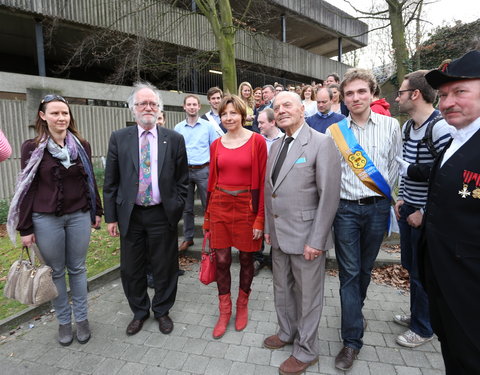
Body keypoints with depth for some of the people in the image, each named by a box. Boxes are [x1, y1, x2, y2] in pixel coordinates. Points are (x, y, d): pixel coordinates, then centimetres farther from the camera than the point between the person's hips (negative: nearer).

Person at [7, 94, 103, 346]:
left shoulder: (82, 146, 2)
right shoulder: (32, 148, -4)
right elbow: (27, 188, -2)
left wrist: (97, 211, 9)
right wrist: (25, 228, -3)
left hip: (79, 216, 2)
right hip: (46, 219, -1)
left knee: (77, 269, 12)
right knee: (56, 272, 12)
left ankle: (81, 318, 28)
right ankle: (63, 321, 29)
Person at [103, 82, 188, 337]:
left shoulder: (174, 139, -1)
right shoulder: (119, 138, 1)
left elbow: (182, 181, 3)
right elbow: (111, 182, 3)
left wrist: (177, 210, -3)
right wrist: (111, 217, 0)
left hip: (162, 214, -1)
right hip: (130, 215, 2)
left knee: (165, 267, 12)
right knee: (131, 269, 14)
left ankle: (162, 310, 38)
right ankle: (139, 311, 40)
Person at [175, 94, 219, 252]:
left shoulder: (208, 126, 3)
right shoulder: (178, 128, 8)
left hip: (203, 170, -2)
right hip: (184, 171, 2)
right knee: (186, 207, 9)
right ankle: (188, 238, 22)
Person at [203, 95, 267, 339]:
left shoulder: (257, 141, -5)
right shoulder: (216, 145, 7)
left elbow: (262, 181, -7)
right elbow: (212, 180, 10)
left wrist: (260, 218, -10)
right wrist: (207, 216, 9)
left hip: (246, 206, -3)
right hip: (220, 206, 3)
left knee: (246, 259, 11)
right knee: (222, 260, 8)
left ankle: (242, 306, 36)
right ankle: (224, 310, 29)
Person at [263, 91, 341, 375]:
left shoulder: (321, 143, -13)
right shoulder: (276, 146, 10)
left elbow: (329, 196, -16)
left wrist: (316, 241, -17)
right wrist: (269, 228, 11)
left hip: (306, 236, -7)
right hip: (279, 235, 7)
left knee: (308, 295, 11)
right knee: (282, 290, 22)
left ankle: (306, 351, 33)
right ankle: (287, 333, 46)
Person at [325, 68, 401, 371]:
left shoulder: (390, 125, 1)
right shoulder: (334, 131, -2)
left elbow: (396, 164, 8)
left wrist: (386, 195, 7)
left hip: (377, 207, 2)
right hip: (346, 209, -1)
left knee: (365, 268, 17)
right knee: (349, 273, 3)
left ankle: (356, 310, 44)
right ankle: (352, 340, 15)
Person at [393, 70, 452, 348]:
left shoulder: (441, 128, -20)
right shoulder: (407, 126, 7)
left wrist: (424, 212, -17)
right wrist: (401, 198, 10)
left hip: (428, 213, -8)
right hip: (407, 208, 8)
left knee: (423, 272, 7)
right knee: (410, 265, 21)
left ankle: (423, 328, 30)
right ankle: (416, 314, 43)